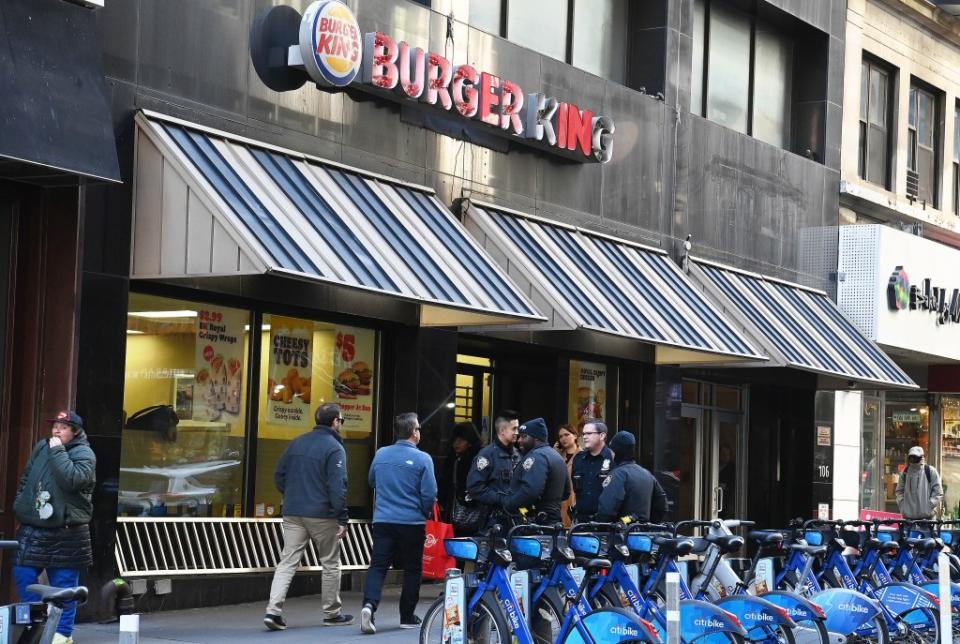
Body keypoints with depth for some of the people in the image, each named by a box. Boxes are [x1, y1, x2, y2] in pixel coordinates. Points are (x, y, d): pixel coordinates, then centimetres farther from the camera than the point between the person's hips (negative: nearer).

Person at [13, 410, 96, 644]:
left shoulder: (84, 454, -7)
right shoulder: (41, 448, 12)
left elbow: (72, 479, -26)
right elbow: (26, 479, 22)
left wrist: (58, 451, -20)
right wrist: (20, 505, 15)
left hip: (66, 531, -6)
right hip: (33, 528, 6)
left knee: (64, 582, 1)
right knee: (23, 574, 3)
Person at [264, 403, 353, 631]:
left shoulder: (297, 443, 10)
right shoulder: (334, 448, -10)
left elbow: (279, 475, 12)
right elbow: (337, 487, -15)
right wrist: (342, 519, -13)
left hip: (293, 514, 5)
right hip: (322, 515, -5)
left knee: (287, 562, 2)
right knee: (330, 564, 10)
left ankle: (273, 610, -11)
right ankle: (332, 613, 19)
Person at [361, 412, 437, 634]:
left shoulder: (381, 454, 3)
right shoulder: (422, 459, -10)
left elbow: (372, 482, 18)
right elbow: (429, 494, -9)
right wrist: (425, 513, 10)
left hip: (382, 521, 3)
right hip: (412, 522, -3)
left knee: (378, 565, 2)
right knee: (412, 569, 10)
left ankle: (369, 604, -22)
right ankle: (407, 616, 16)